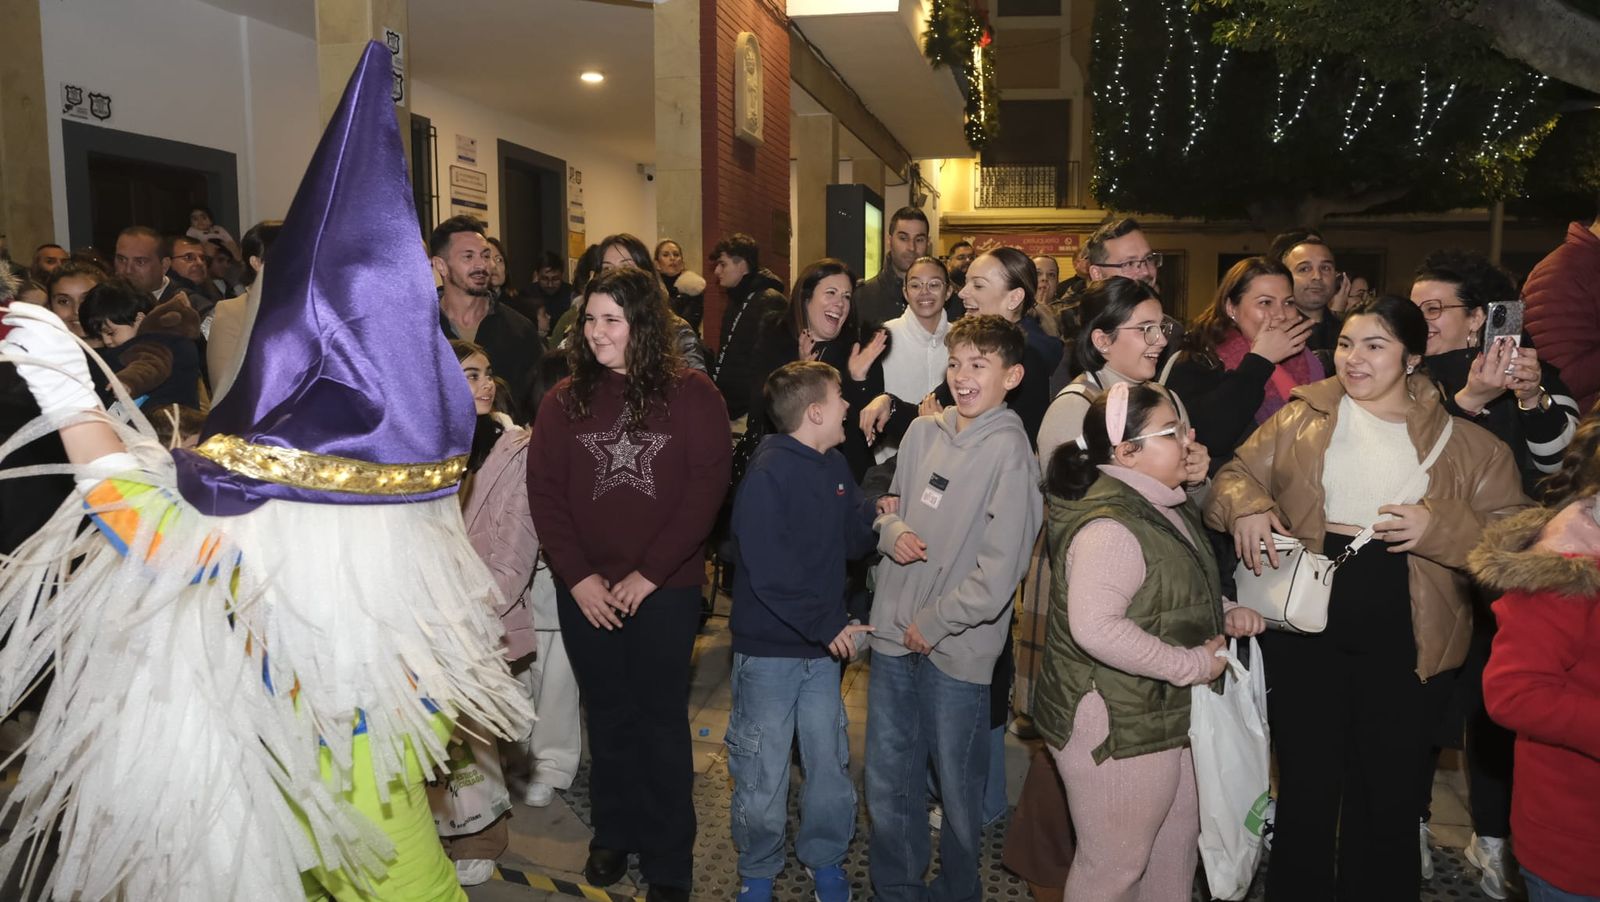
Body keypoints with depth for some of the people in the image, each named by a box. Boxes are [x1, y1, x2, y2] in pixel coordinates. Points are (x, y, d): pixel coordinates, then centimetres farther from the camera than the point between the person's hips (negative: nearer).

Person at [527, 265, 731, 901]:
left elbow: (706, 490, -9)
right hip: (586, 592, 2)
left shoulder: (692, 395, -4)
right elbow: (544, 492, 1)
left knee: (661, 720, 6)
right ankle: (614, 834, 34)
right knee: (609, 716, 15)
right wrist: (578, 575, -8)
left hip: (667, 590, -2)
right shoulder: (565, 399, 3)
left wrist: (649, 573, -13)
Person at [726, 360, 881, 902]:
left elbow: (853, 541, 7)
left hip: (823, 646, 6)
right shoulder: (768, 474, -18)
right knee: (763, 771, 8)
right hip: (769, 648, -6)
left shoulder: (834, 466, 7)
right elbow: (769, 570, -23)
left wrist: (878, 513, -11)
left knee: (830, 761, 14)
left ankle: (825, 858, 36)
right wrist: (828, 626, -22)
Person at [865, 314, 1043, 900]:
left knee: (956, 787, 13)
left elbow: (997, 572, -17)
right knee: (887, 781, 16)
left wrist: (934, 622, -11)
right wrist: (892, 533, -5)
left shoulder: (1010, 451, -14)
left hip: (956, 648, -5)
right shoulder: (922, 432, 3)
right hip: (894, 634, 5)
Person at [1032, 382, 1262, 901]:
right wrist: (1191, 664, -25)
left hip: (1169, 717, 10)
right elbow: (1096, 628, -35)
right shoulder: (1110, 527, -26)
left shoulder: (1166, 507, 7)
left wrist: (1223, 615, 2)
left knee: (1176, 853, 24)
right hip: (1118, 729, -10)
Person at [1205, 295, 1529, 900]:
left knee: (1387, 789, 12)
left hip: (1399, 639, 0)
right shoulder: (1300, 416, 5)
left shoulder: (1464, 440, 3)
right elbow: (1235, 474, 6)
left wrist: (1440, 526, -16)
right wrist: (1246, 506, -15)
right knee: (1307, 782, 10)